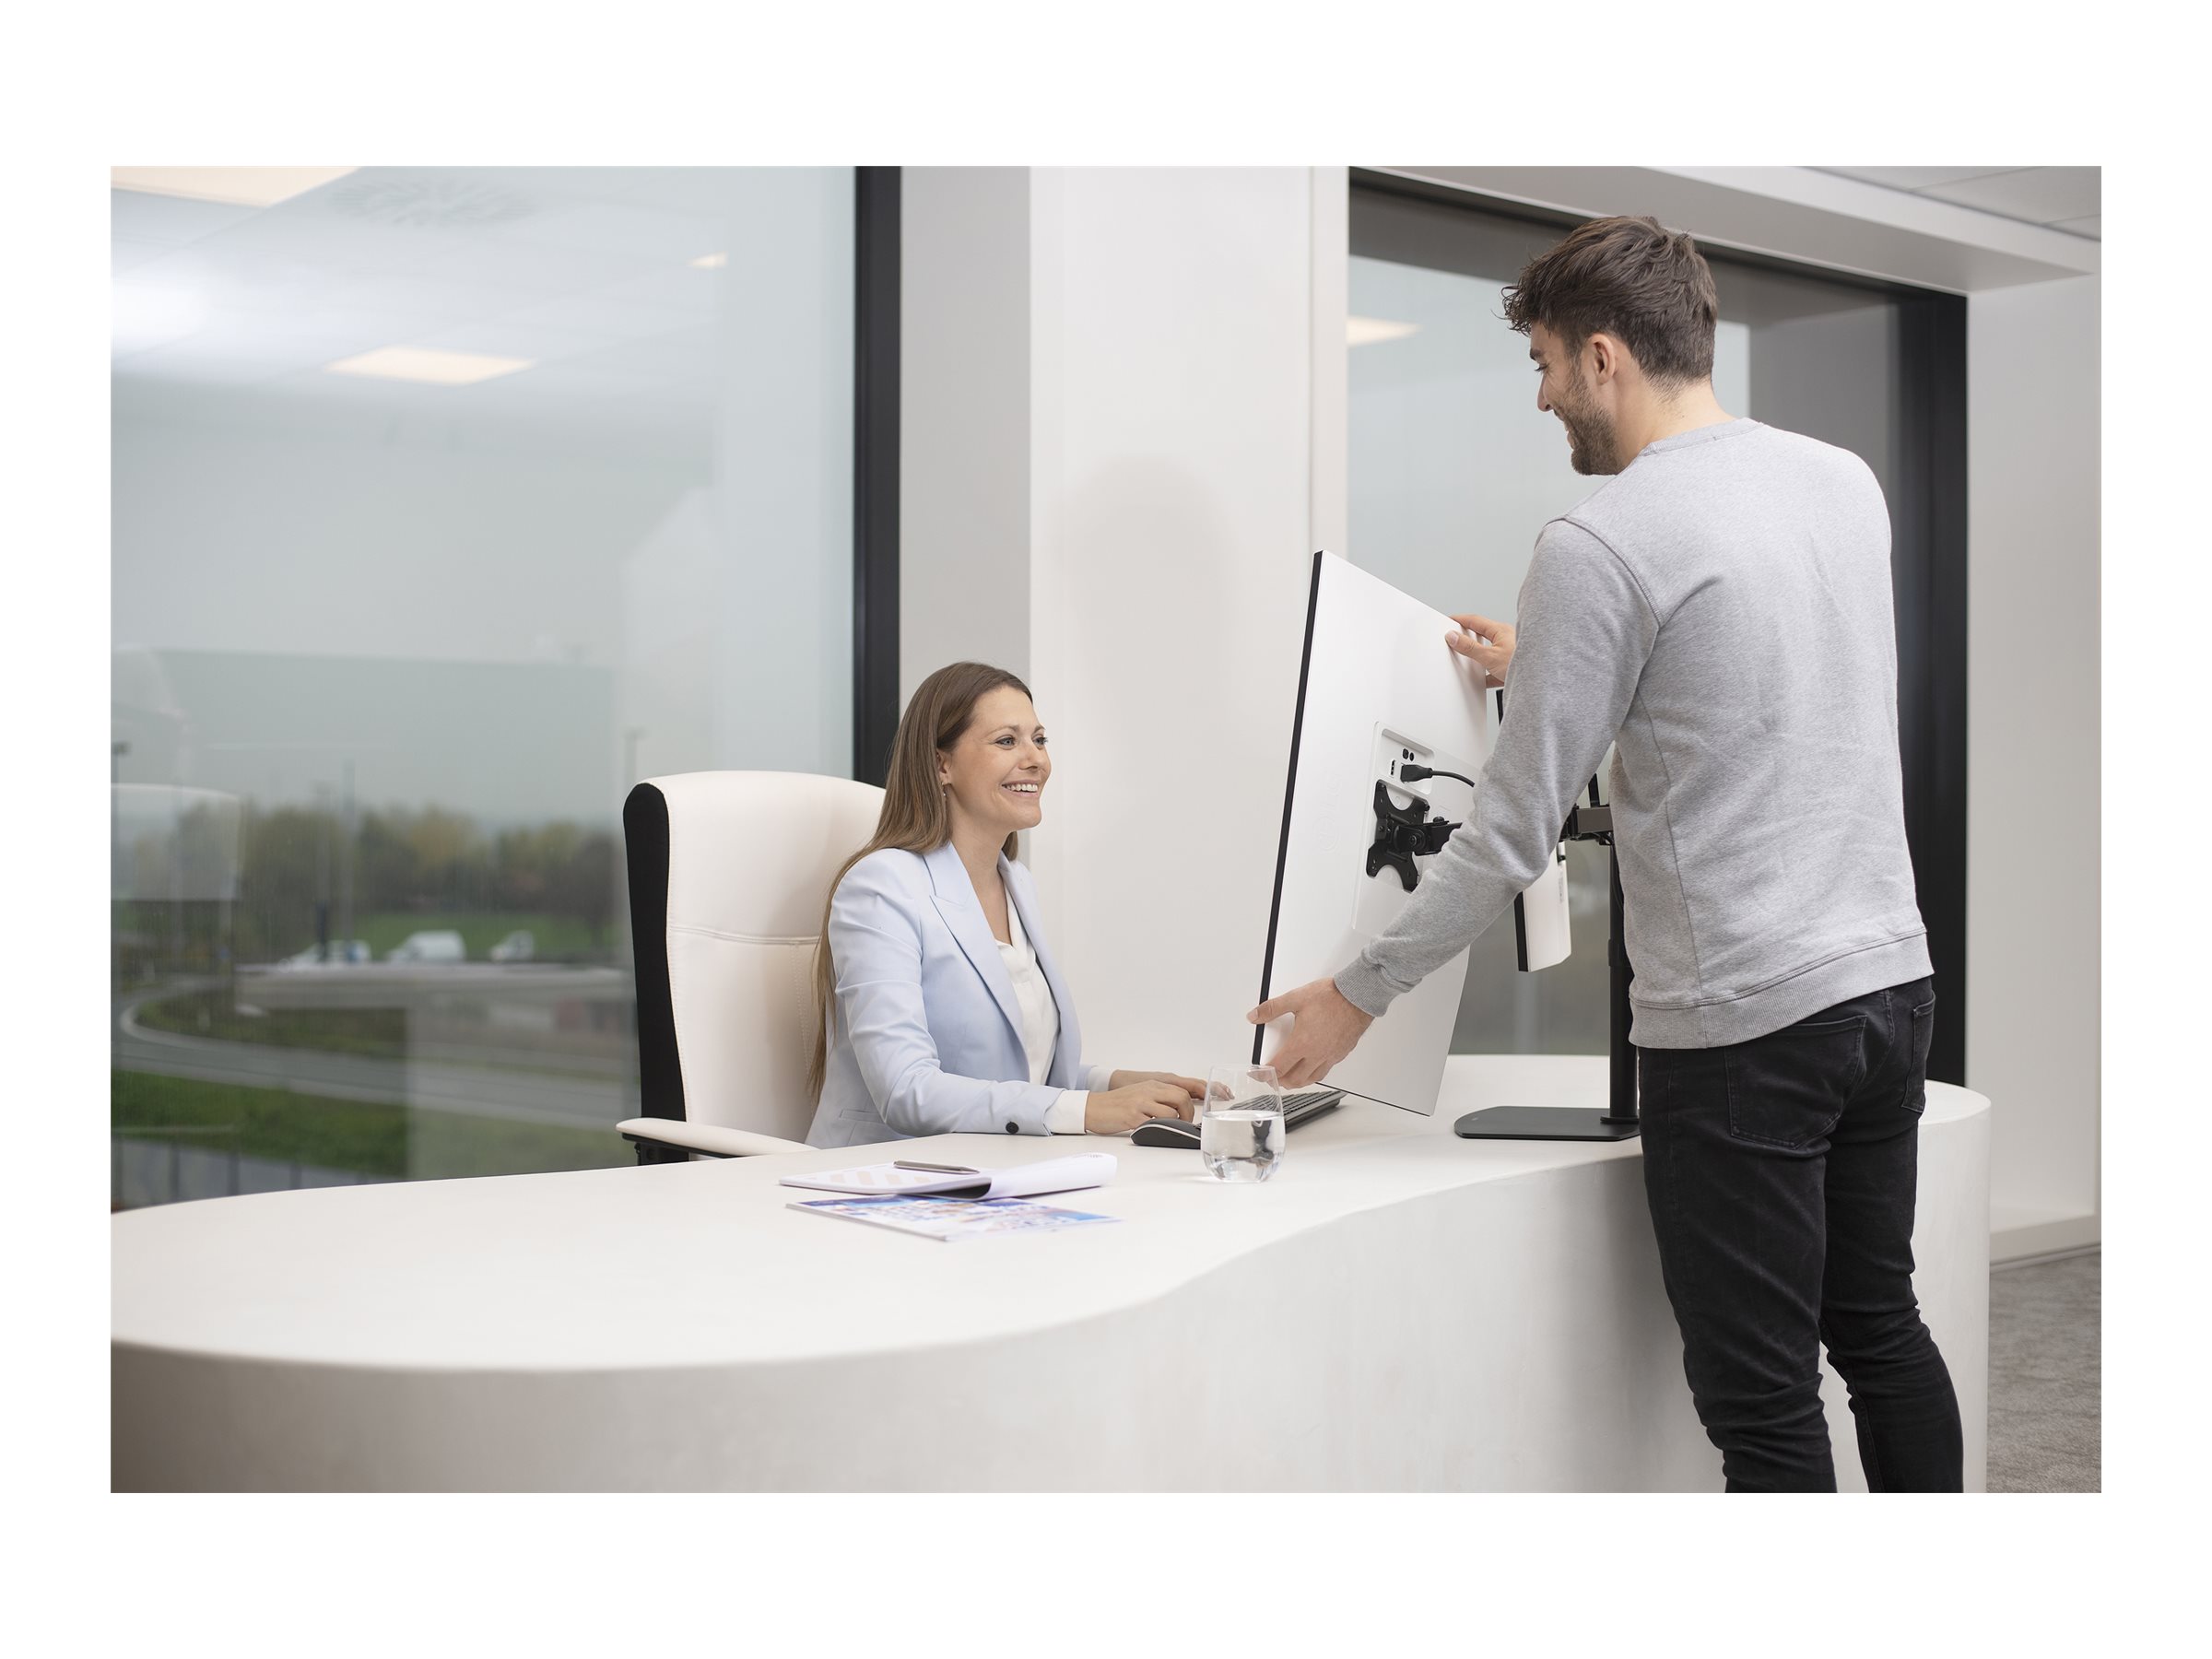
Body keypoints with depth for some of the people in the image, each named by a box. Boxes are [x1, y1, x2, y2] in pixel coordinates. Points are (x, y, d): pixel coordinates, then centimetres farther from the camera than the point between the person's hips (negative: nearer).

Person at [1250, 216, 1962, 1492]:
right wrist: (1547, 669, 32)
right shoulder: (1846, 479, 8)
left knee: (1764, 1401, 2)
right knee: (1881, 1329, 21)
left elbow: (1514, 834, -11)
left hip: (1743, 1026, -8)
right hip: (1891, 979, 8)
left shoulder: (1601, 546, -14)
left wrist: (1360, 994, 0)